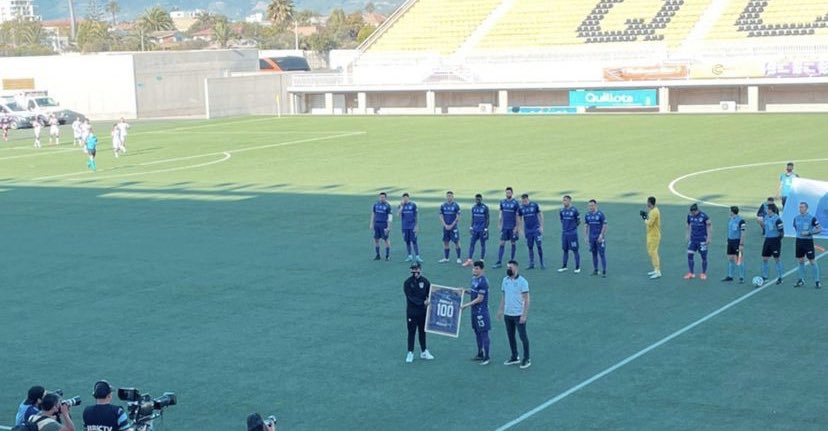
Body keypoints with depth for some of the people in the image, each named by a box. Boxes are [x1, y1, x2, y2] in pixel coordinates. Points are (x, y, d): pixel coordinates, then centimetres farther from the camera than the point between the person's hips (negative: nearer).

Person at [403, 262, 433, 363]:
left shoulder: (425, 281, 2)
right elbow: (410, 297, -15)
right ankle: (410, 353, 7)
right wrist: (423, 302, -22)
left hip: (423, 312, 3)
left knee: (422, 331, 14)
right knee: (411, 332, 1)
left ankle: (424, 352, 24)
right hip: (411, 312, -3)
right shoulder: (408, 282, -8)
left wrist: (428, 299, -17)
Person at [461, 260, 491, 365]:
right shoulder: (474, 278, 8)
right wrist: (466, 291, 2)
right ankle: (480, 354, 27)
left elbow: (479, 299, -20)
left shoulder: (483, 282, -21)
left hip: (481, 311, -10)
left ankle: (486, 357, 3)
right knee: (477, 332, 17)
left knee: (484, 333, -3)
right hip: (475, 310, 10)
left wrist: (466, 305, -16)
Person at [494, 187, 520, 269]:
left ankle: (512, 260, 17)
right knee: (502, 243, -2)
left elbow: (517, 216, -6)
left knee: (513, 243, 7)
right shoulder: (502, 202, 6)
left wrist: (516, 227, -10)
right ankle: (499, 262, -4)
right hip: (504, 227, 3)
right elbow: (501, 214, 13)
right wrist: (499, 225, 8)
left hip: (512, 227, -3)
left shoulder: (515, 203, -6)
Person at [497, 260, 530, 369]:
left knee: (523, 336, 2)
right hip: (507, 314, 6)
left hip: (519, 315, -6)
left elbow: (526, 299, -14)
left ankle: (526, 359, 12)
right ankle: (514, 357, 28)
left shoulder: (522, 281, -14)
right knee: (510, 336, 14)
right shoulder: (505, 280, 4)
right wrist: (500, 310, 12)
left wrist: (524, 315, -18)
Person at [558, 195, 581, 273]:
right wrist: (564, 227, 9)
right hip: (564, 233, 5)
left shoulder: (574, 210, -10)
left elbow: (579, 221, -1)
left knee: (575, 250, 0)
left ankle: (577, 267, 6)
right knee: (565, 250, 12)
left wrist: (573, 227, 6)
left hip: (572, 233, -5)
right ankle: (564, 266, 20)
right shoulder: (562, 210, 6)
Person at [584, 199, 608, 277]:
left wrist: (601, 235, -15)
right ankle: (595, 270, 19)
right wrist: (586, 236, 6)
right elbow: (586, 226, 11)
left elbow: (604, 226, -8)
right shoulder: (587, 215, 5)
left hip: (600, 238, -4)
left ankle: (604, 272, -2)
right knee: (594, 254, 10)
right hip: (592, 238, 5)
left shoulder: (600, 214, -9)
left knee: (602, 254, -5)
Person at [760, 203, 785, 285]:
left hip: (775, 240, -7)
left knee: (777, 259, 1)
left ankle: (779, 278, 12)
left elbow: (781, 231, -15)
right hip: (767, 240, 7)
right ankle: (764, 277, 14)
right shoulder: (766, 217, 6)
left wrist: (779, 240, -13)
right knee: (764, 259, 5)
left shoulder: (777, 219, -17)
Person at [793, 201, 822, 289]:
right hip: (799, 241, 5)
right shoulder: (796, 218, 4)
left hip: (808, 241, -5)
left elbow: (819, 229, -10)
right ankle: (801, 280, 19)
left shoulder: (812, 218, -12)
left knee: (812, 261, -4)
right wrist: (799, 234, 11)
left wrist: (810, 233, -20)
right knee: (801, 261, 11)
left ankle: (817, 281, 3)